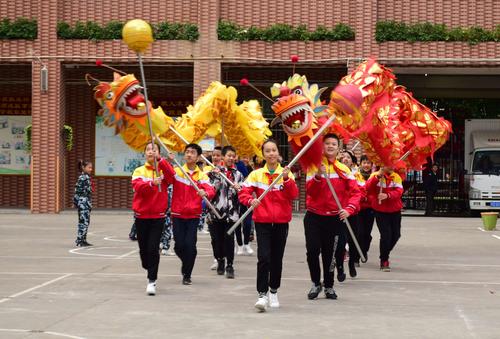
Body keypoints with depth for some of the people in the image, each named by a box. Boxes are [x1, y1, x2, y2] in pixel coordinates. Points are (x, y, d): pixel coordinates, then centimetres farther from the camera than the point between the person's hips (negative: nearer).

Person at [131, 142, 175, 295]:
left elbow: (171, 175, -20)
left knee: (153, 248, -11)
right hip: (141, 215, 2)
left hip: (158, 215, -2)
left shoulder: (163, 169, 4)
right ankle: (150, 270, 35)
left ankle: (152, 281, -7)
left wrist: (159, 159, -27)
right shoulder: (139, 171, 5)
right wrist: (152, 183, -33)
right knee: (143, 248, 10)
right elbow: (137, 186, -14)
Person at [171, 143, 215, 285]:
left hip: (193, 216, 0)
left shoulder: (202, 175, 4)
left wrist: (205, 193, -35)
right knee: (179, 245, -1)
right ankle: (186, 263, 33)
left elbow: (211, 190, -11)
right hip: (178, 215, 0)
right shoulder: (176, 171, 4)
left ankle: (187, 275, 10)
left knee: (190, 245, -8)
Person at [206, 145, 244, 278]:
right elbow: (212, 190, -4)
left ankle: (229, 265, -2)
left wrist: (238, 189, -12)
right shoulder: (215, 171, 5)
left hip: (231, 212, 0)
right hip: (216, 211, 0)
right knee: (216, 238, 5)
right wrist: (217, 176, -14)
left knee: (229, 238, -8)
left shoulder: (238, 174, 11)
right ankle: (220, 261, 24)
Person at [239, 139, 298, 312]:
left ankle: (273, 291, 27)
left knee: (277, 258, 10)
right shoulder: (256, 174, 3)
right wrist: (250, 200, -23)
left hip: (281, 221, 2)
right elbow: (243, 193, -2)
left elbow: (294, 195, -9)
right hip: (262, 221, -1)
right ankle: (262, 295, -14)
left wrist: (286, 179, -24)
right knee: (263, 257, -14)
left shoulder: (286, 173, 4)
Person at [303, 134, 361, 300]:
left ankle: (329, 286, 21)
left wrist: (349, 209, -20)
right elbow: (310, 191, -12)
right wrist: (318, 176, -30)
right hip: (314, 217, -1)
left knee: (330, 253, 6)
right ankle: (316, 284, 9)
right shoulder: (314, 166, -1)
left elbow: (355, 192, -3)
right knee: (312, 250, -10)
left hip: (335, 218, 1)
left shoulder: (344, 169, 4)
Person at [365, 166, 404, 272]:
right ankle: (384, 260, 5)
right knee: (386, 235, -11)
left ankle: (385, 254, 35)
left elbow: (399, 192, -15)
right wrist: (378, 176, -33)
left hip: (395, 211, 4)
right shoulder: (375, 175, -5)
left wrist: (387, 195, -34)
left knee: (396, 235, 9)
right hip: (380, 211, -4)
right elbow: (368, 188, -22)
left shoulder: (396, 177, 0)